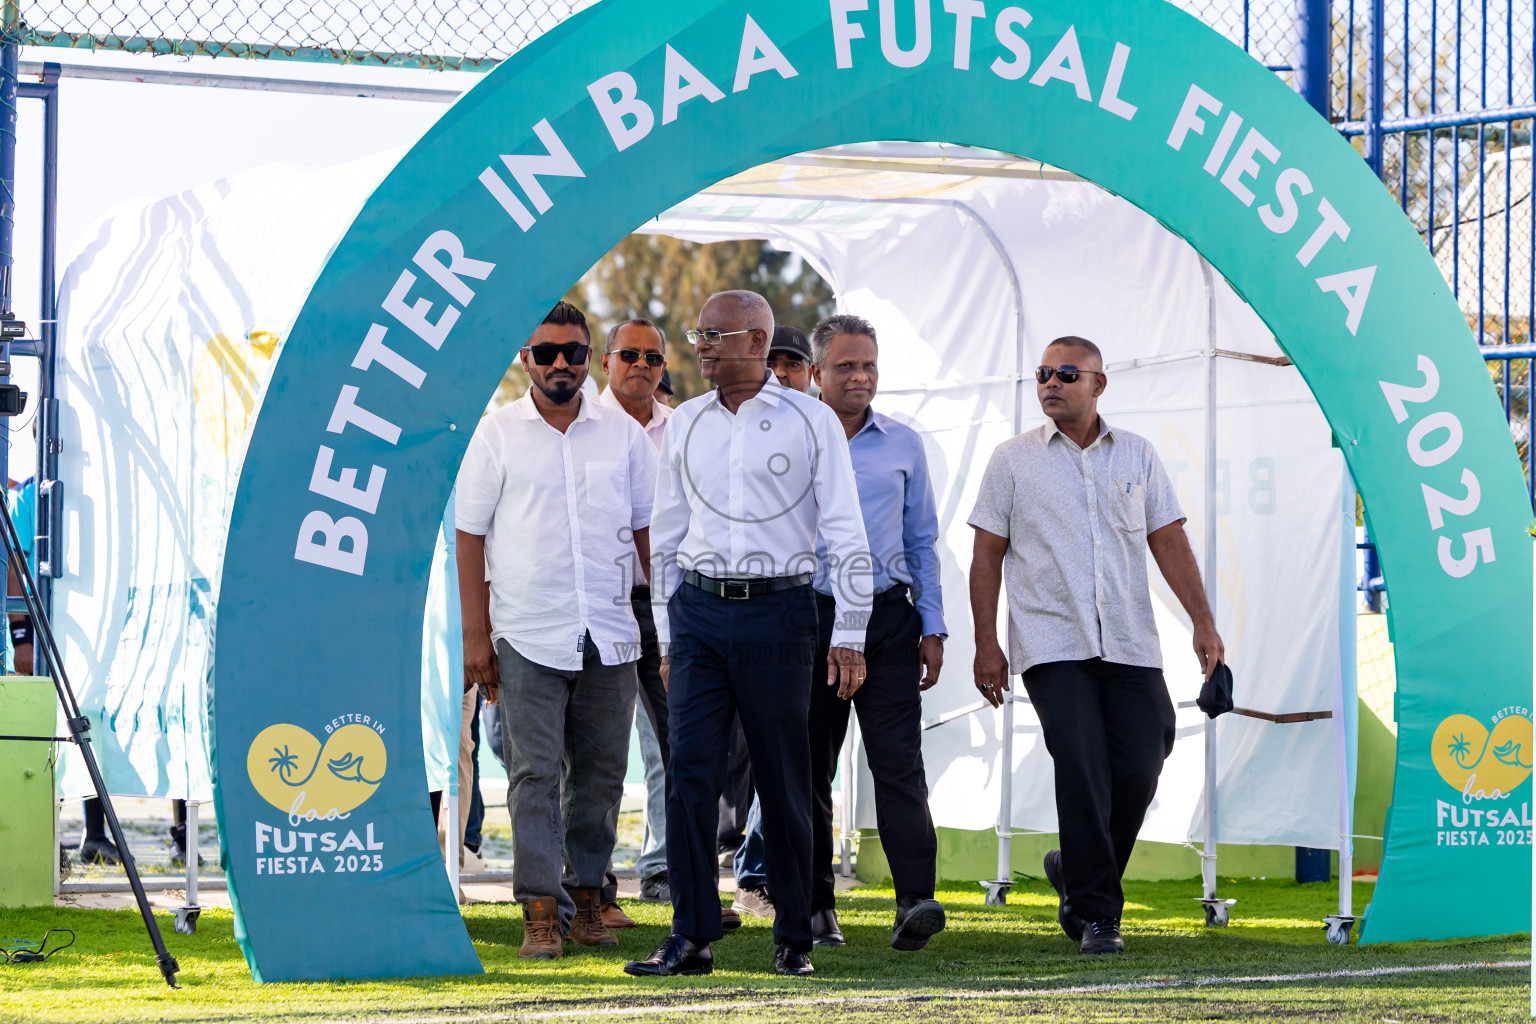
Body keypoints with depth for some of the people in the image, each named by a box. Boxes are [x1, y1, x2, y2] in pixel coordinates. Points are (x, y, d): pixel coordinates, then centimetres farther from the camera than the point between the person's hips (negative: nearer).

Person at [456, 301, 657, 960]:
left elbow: (649, 530, 14)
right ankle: (541, 911, -5)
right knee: (535, 775, -5)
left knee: (600, 773, 7)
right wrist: (475, 634, -3)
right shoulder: (498, 434, 2)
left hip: (610, 634, 3)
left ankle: (586, 894, 17)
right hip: (528, 634, -3)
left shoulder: (623, 435, 9)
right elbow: (470, 534, 2)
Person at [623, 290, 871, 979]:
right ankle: (692, 936, -5)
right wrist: (668, 636, 13)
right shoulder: (684, 424, 11)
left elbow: (845, 533, 0)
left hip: (777, 611, -3)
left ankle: (794, 940, 10)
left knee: (784, 779, 1)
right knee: (688, 771, -6)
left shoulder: (810, 421, 0)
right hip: (699, 609, 3)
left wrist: (849, 635, -5)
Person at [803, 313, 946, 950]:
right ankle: (816, 906, 12)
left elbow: (922, 541, 17)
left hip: (887, 617, 1)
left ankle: (915, 899, -22)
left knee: (898, 761, -12)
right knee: (810, 767, 3)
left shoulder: (903, 446, 12)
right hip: (810, 617, -1)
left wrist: (932, 628, 9)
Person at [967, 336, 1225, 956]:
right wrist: (985, 644, -1)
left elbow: (1168, 542, 12)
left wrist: (1202, 620, 2)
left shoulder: (1137, 455, 13)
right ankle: (1095, 913, -7)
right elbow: (987, 556, 7)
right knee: (1082, 771, -14)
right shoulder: (1013, 460, 7)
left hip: (1129, 645, 3)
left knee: (1139, 766, -5)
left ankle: (1077, 874, 20)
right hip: (1052, 644, -2)